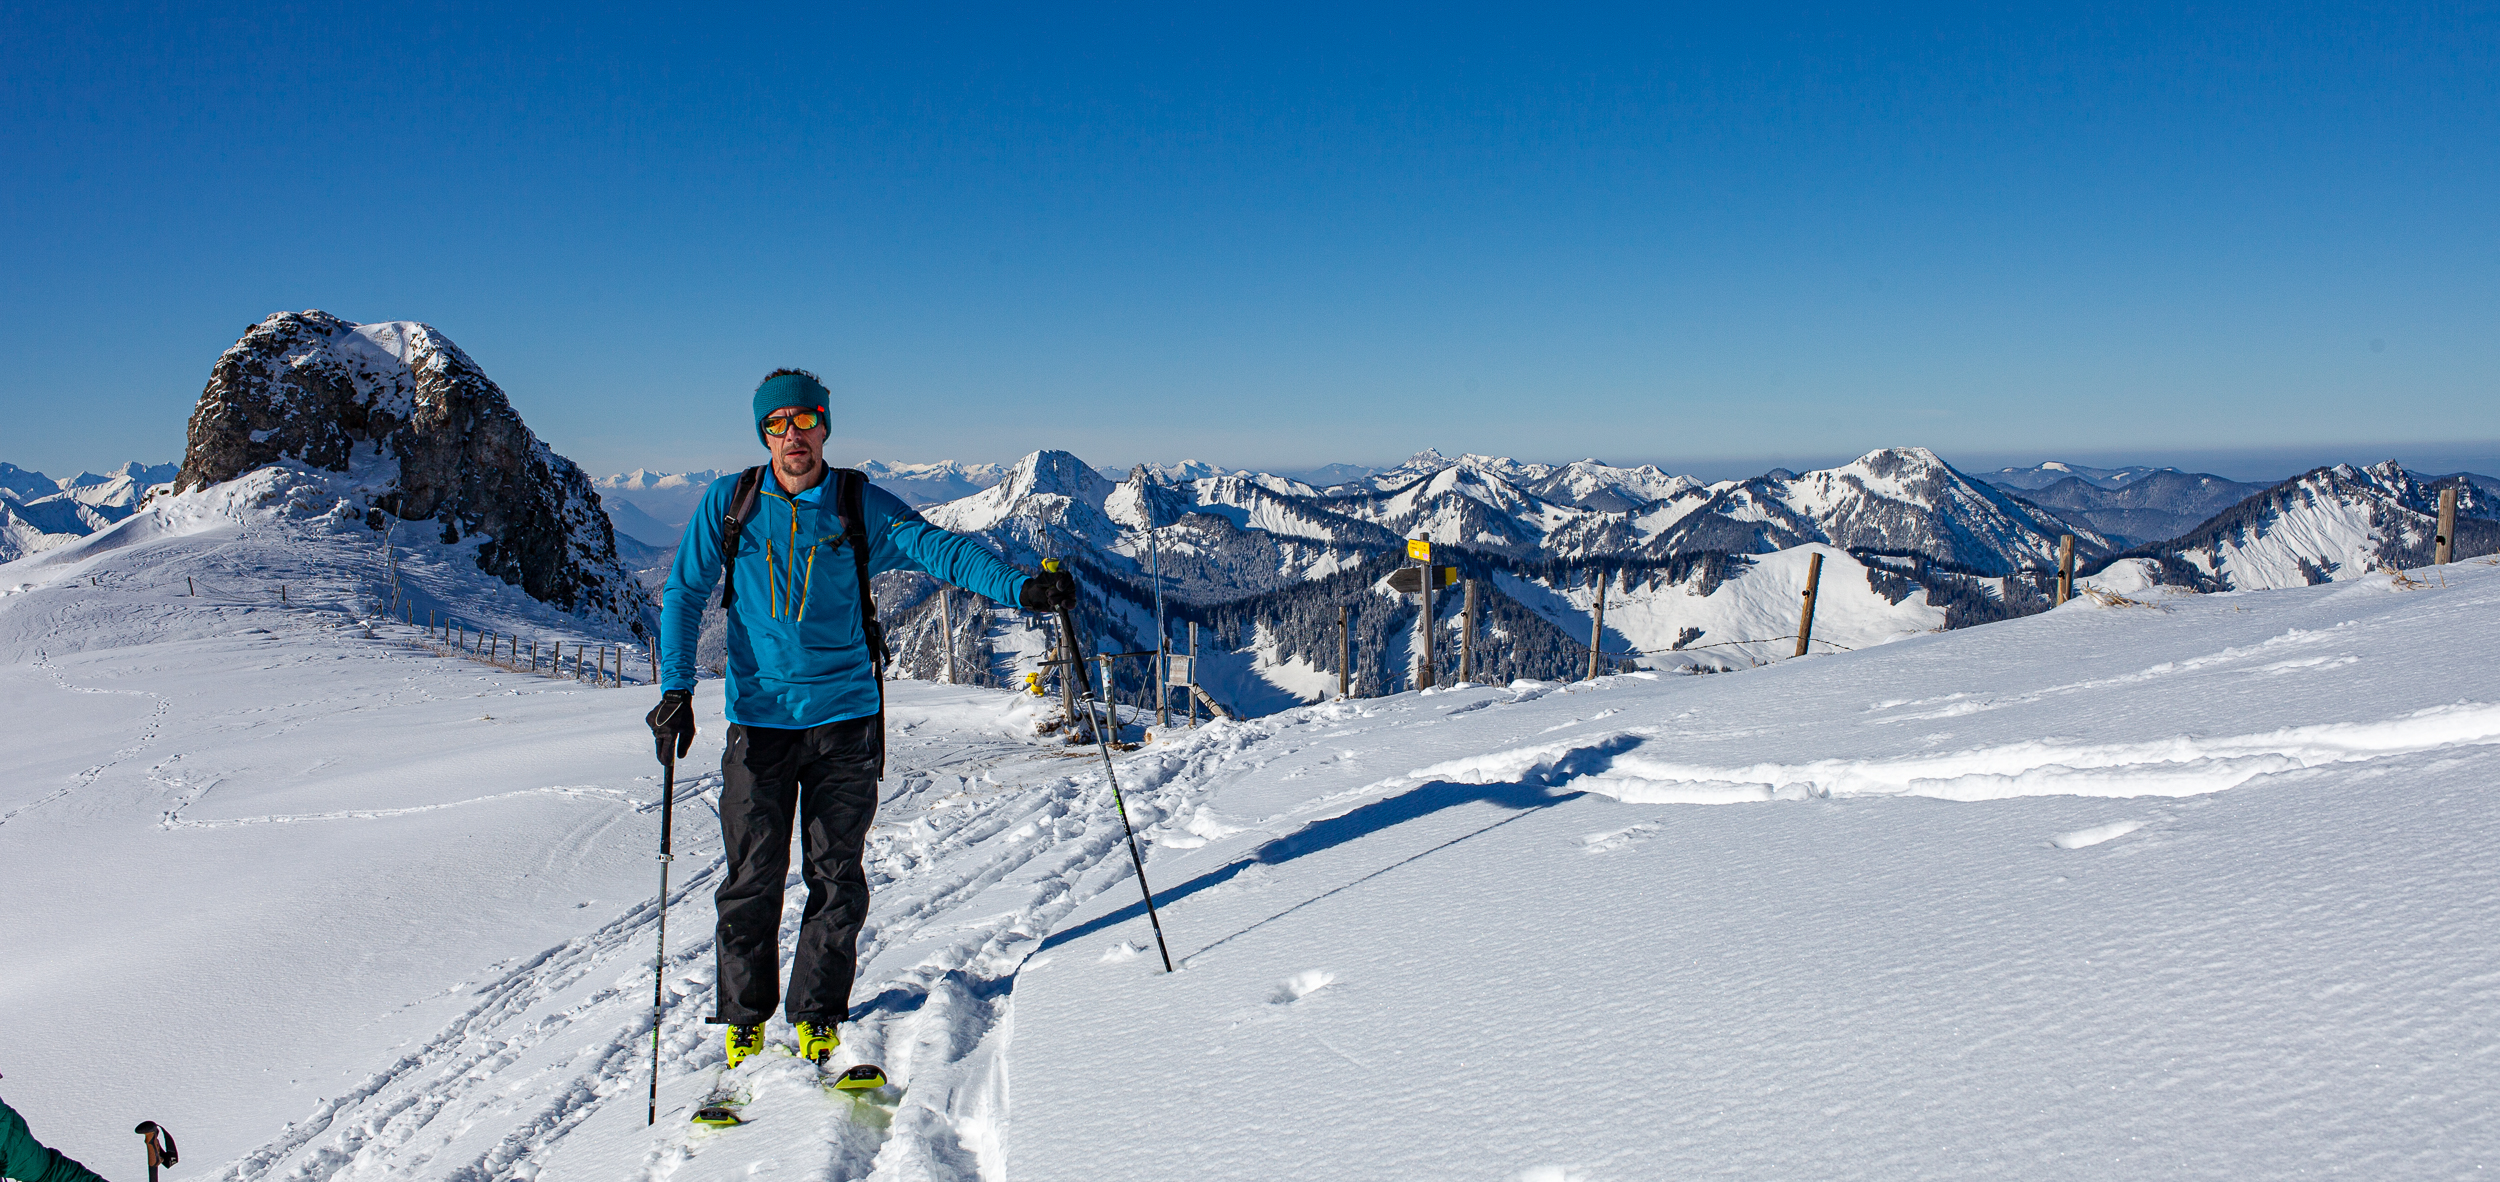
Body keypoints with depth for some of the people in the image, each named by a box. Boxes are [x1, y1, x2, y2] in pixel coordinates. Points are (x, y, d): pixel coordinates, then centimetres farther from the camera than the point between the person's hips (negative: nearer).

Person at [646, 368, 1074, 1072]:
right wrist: (676, 688, -7)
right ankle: (744, 1015, 22)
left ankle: (817, 1015, 19)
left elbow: (941, 550, -9)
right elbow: (683, 593, 4)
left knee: (836, 876, 4)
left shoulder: (862, 506, 1)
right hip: (759, 718, 0)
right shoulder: (728, 504, 3)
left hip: (845, 720, 0)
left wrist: (1020, 587, -25)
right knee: (752, 878, 3)